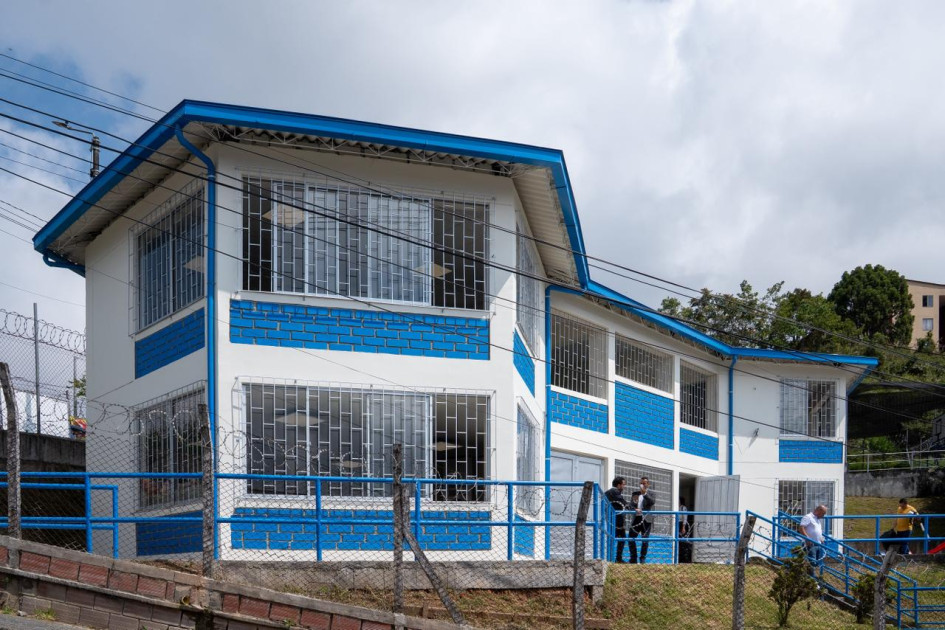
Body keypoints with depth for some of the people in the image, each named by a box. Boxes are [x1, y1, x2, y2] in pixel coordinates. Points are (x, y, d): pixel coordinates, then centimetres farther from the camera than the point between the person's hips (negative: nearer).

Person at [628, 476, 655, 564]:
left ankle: (642, 558, 5)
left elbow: (653, 502, -14)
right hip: (636, 519, 4)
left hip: (646, 520, -4)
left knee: (645, 539, -3)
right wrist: (635, 509, -13)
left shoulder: (650, 494, 6)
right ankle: (633, 559, 11)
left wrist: (644, 493, -17)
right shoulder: (635, 493, 14)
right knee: (631, 538, 2)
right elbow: (631, 505, 8)